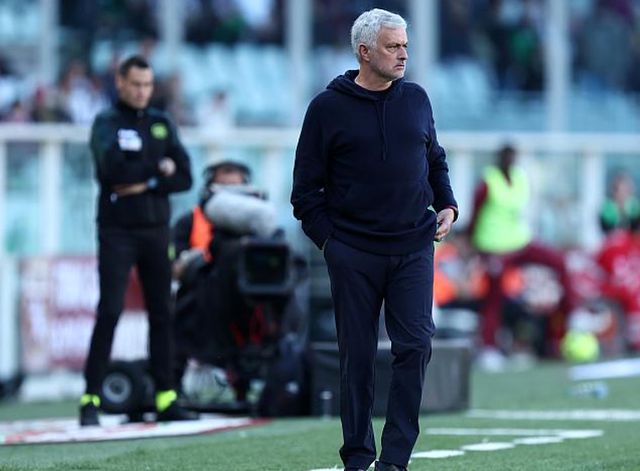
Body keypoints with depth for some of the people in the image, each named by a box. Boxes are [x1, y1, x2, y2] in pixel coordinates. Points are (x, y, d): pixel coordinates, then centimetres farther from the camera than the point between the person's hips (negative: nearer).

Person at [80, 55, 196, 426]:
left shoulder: (162, 123, 13)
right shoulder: (106, 123, 1)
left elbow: (184, 177, 2)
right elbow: (112, 168, -18)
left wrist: (143, 184, -10)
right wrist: (158, 168, -10)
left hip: (157, 230, 4)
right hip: (117, 232, -4)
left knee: (162, 314, 5)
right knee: (109, 312, -11)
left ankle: (166, 399, 9)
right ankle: (91, 399, -11)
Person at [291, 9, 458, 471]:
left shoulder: (416, 99, 9)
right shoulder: (328, 108, -1)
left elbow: (436, 160, 22)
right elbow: (306, 185, 2)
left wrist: (447, 206, 6)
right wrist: (327, 239, -4)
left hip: (414, 247, 2)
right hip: (353, 254, -2)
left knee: (415, 346, -9)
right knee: (357, 357, 3)